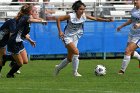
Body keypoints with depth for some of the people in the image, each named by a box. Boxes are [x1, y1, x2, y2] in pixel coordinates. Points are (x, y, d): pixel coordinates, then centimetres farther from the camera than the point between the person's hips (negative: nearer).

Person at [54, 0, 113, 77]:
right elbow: (58, 19, -14)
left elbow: (95, 18, -4)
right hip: (68, 37, -6)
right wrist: (60, 31, -19)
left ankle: (58, 67, 39)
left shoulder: (84, 16, -6)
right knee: (76, 52, -26)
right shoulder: (71, 16, -20)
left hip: (75, 38, 6)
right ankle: (75, 72, -15)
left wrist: (107, 20, -14)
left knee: (69, 59, 12)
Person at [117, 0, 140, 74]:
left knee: (128, 51, -14)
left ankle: (122, 70, -6)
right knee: (131, 52, 16)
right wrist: (121, 26, 28)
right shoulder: (134, 10, 8)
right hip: (132, 34, 8)